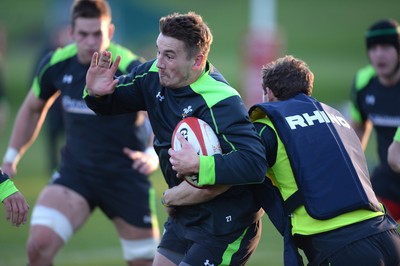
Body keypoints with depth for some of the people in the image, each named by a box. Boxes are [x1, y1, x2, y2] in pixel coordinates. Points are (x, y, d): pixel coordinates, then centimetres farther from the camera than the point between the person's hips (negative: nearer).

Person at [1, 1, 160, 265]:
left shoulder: (130, 69, -20)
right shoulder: (56, 64, -6)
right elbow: (32, 109, 14)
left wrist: (154, 154, -47)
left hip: (126, 174, -2)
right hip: (75, 171, 2)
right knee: (39, 244, -20)